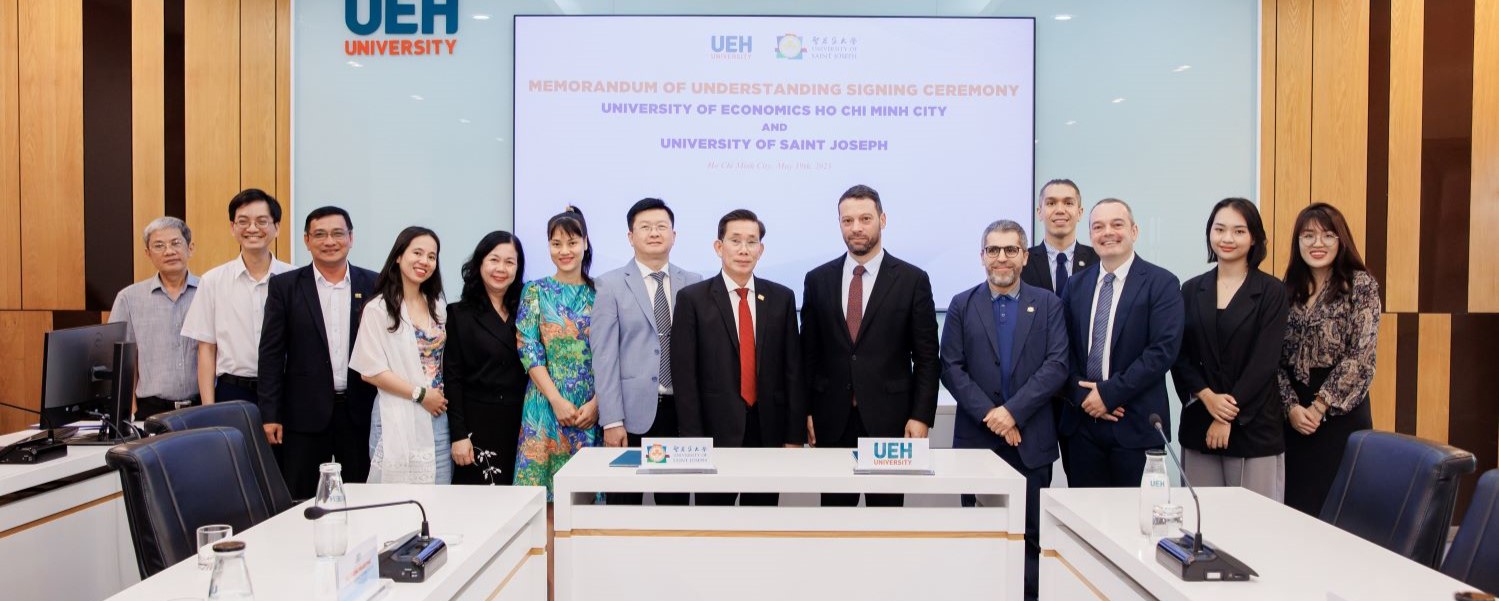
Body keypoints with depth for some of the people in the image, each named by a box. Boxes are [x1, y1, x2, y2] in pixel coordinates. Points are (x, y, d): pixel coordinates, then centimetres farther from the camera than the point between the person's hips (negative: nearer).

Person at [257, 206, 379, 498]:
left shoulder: (373, 285, 4)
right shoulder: (285, 286, 1)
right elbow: (271, 354, 0)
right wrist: (270, 415, -4)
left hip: (361, 410, 1)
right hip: (305, 412, -1)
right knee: (299, 503, 7)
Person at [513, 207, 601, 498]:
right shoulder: (535, 291, 5)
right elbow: (528, 351, -2)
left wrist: (596, 402, -9)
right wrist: (557, 400, -11)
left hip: (592, 408, 1)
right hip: (547, 405, -1)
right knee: (544, 483, -1)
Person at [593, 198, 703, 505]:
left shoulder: (693, 284, 7)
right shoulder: (611, 285, 1)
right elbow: (604, 356, -4)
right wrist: (612, 421, -10)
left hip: (680, 410, 2)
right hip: (632, 411, -2)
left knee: (676, 502, 9)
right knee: (624, 506, 6)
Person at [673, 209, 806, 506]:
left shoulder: (781, 298, 6)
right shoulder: (692, 299, -2)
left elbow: (793, 369, 5)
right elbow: (685, 374, -5)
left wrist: (796, 435, 1)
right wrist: (693, 438, -9)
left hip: (769, 429, 2)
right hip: (717, 429, -2)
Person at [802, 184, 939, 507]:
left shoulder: (913, 280, -1)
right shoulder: (818, 280, 6)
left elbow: (927, 357, -1)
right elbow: (808, 353, 8)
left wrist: (921, 416, -7)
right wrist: (806, 410, 3)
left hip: (889, 418, -1)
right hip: (832, 419, 2)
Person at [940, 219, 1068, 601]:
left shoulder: (1048, 305, 6)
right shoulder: (962, 305, 6)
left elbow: (1057, 366, -4)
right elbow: (951, 368, -1)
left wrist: (1013, 411, -14)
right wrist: (990, 415, -12)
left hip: (1032, 438, 0)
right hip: (977, 437, 0)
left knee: (1031, 533, 4)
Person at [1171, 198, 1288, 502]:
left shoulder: (1271, 291, 0)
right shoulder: (1192, 290, 9)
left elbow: (1265, 360, -6)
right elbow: (1179, 354, 4)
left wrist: (1229, 417, -10)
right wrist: (1207, 396, -11)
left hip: (1253, 427, -2)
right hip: (1198, 425, 3)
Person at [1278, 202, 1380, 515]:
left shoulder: (1361, 285, -3)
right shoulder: (1287, 289, 7)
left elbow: (1361, 356, -10)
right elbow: (1276, 357, 3)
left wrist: (1319, 407, -12)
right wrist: (1291, 406, -9)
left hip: (1341, 409, -3)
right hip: (1294, 414, 3)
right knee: (1297, 497, 8)